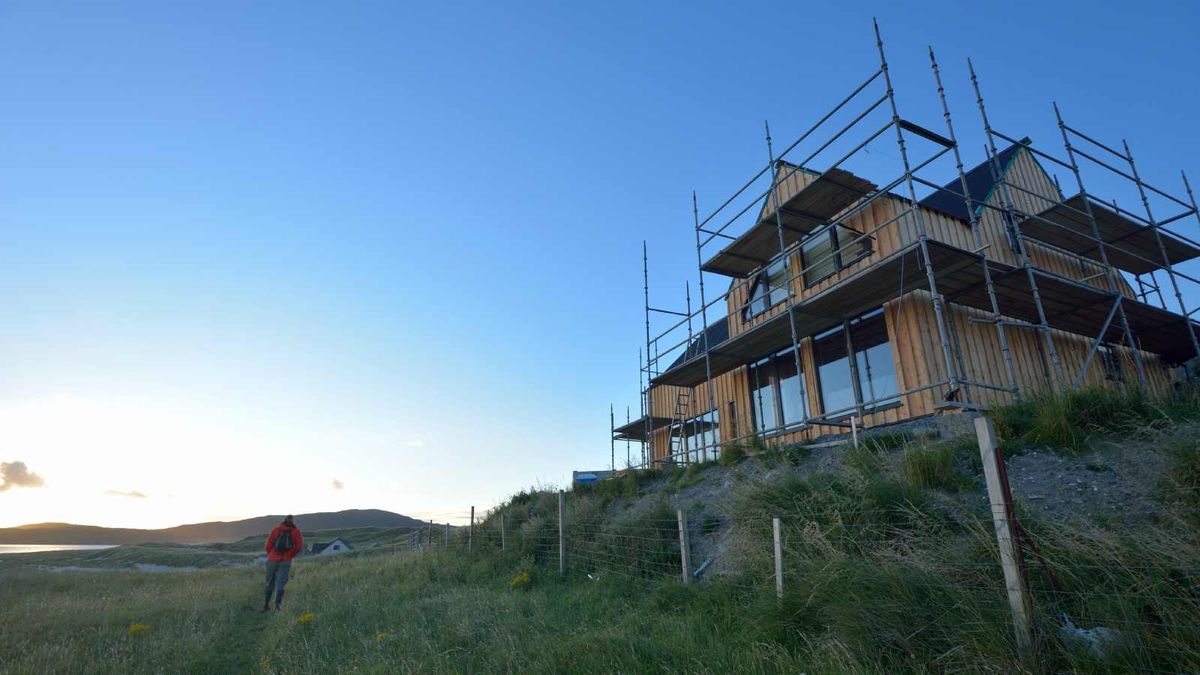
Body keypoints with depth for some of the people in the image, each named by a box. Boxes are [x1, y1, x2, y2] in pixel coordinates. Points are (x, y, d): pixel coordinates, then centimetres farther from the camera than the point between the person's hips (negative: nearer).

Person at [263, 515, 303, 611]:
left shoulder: (276, 529, 6)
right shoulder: (296, 531, 4)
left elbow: (268, 544, 0)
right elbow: (299, 546, -4)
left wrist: (270, 555, 16)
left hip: (272, 559, 2)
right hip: (286, 561, -2)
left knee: (270, 583, 16)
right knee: (280, 584, 2)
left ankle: (266, 605, 24)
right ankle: (277, 605, -11)